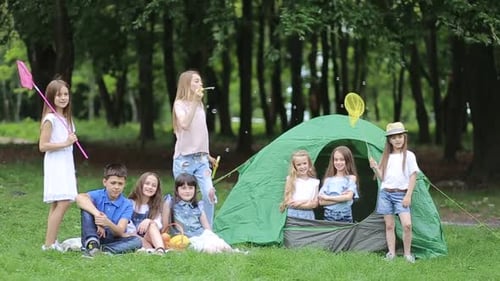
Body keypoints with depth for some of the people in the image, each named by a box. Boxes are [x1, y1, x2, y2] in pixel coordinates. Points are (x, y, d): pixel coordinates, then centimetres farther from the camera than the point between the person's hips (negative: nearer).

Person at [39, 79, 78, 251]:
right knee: (63, 202, -17)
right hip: (55, 165, -9)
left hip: (66, 164, 9)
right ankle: (49, 244, -16)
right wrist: (65, 143, -17)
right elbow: (43, 146, -16)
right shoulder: (50, 119, -12)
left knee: (57, 204, 6)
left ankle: (51, 242, 7)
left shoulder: (66, 119, 14)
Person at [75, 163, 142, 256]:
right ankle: (92, 243, -37)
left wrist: (108, 223, -38)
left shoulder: (127, 205, -3)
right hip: (93, 235, -1)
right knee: (87, 208, -21)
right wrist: (97, 214, -39)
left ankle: (102, 250, -36)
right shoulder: (98, 195, -4)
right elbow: (80, 198, -29)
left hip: (111, 240, 1)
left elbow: (120, 232, -15)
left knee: (137, 241, -26)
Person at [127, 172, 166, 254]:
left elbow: (158, 225, -6)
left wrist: (149, 221, -28)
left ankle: (160, 250, -54)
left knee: (152, 225, -28)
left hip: (148, 238, 1)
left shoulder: (155, 207, 11)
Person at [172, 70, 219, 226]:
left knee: (209, 193, -9)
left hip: (201, 158, 5)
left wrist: (208, 155, 20)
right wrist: (194, 102, -25)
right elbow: (185, 125, -25)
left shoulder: (200, 104, 14)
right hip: (184, 159, -5)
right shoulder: (180, 104, -5)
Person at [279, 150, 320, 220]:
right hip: (293, 215, -1)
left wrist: (297, 203, -10)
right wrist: (307, 201, -7)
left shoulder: (314, 182, 6)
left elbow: (314, 204, 2)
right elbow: (288, 202, -3)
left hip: (308, 215, 1)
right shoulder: (291, 180, 2)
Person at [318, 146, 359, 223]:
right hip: (329, 216, 2)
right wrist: (341, 197, -12)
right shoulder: (328, 179, 8)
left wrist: (327, 197, -8)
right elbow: (321, 201, -1)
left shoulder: (351, 178, 1)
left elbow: (348, 197, -14)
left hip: (345, 217, -2)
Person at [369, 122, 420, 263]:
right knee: (389, 225, 4)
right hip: (385, 194, 4)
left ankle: (407, 253, -4)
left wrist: (408, 196, -10)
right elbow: (382, 178, 13)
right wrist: (375, 167, -4)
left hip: (401, 195, -4)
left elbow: (413, 177, -3)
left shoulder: (409, 156, -1)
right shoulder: (386, 156, 11)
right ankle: (391, 253, 10)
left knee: (407, 224, -16)